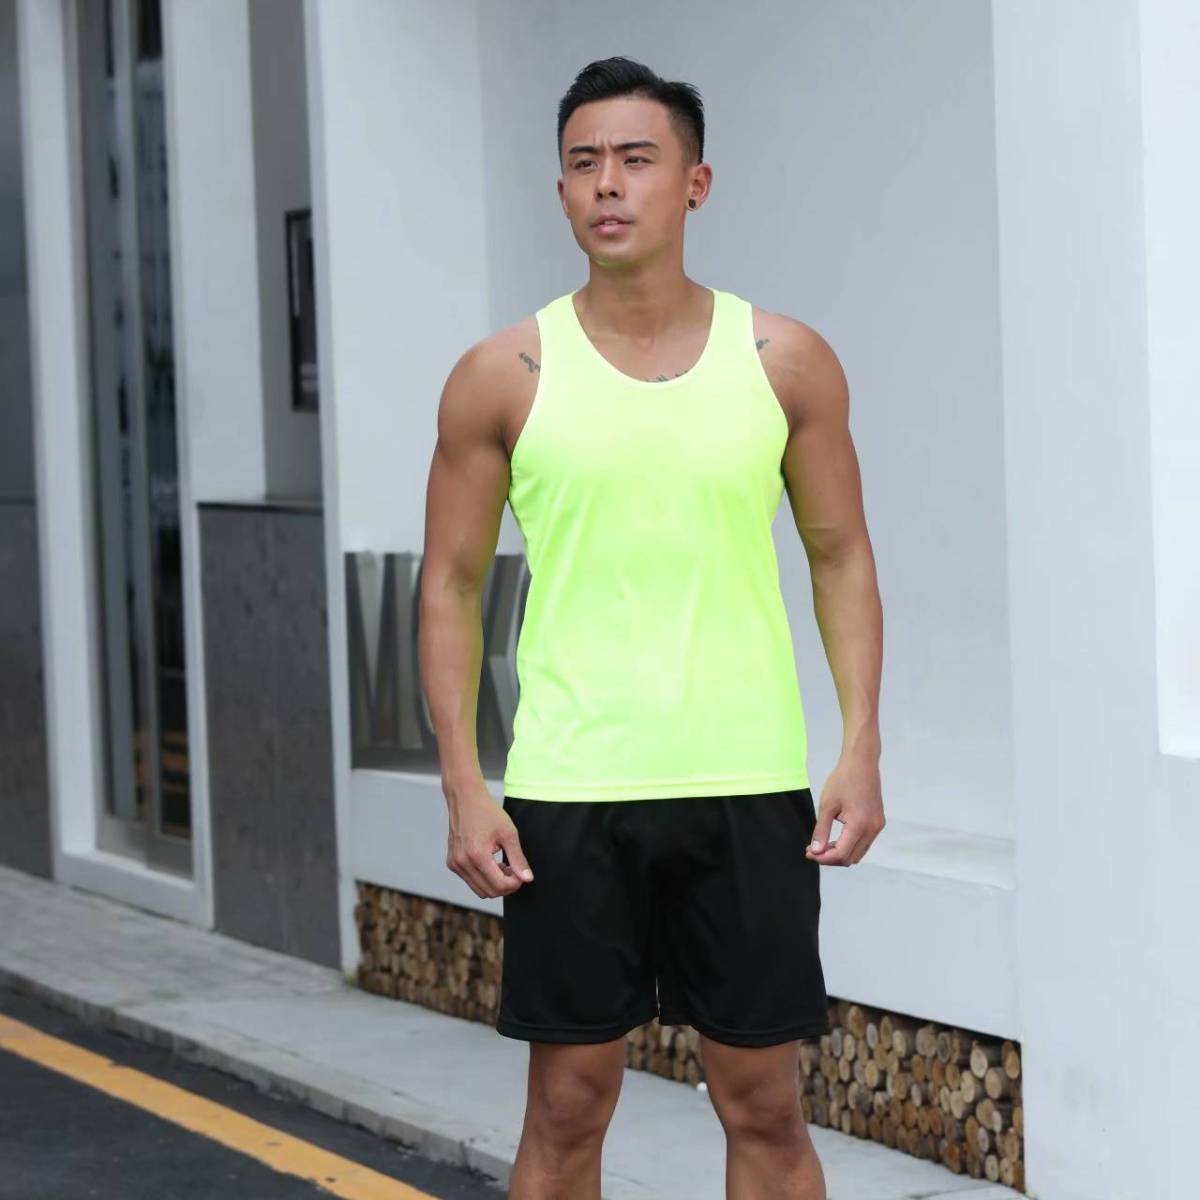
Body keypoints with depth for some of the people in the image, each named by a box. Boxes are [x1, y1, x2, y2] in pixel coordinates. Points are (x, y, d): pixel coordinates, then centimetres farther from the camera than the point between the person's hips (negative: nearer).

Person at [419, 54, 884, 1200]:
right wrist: (464, 786, -5)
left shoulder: (785, 360, 3)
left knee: (763, 1105, 6)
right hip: (568, 796, 0)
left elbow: (841, 556, 8)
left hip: (749, 791, 1)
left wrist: (861, 746, -3)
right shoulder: (505, 375, 0)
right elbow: (451, 584, 4)